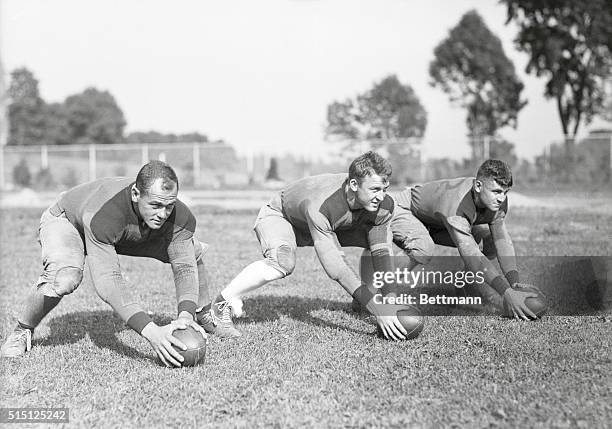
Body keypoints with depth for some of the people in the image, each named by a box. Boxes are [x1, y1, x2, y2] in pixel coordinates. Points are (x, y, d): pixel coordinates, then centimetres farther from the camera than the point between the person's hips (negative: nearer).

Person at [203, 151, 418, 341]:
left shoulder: (382, 205, -26)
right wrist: (379, 311, -47)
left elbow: (381, 253, -19)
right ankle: (222, 303, -20)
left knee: (385, 236, -7)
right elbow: (335, 266, -45)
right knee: (282, 262, -39)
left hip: (327, 225, 7)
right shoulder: (321, 205, -44)